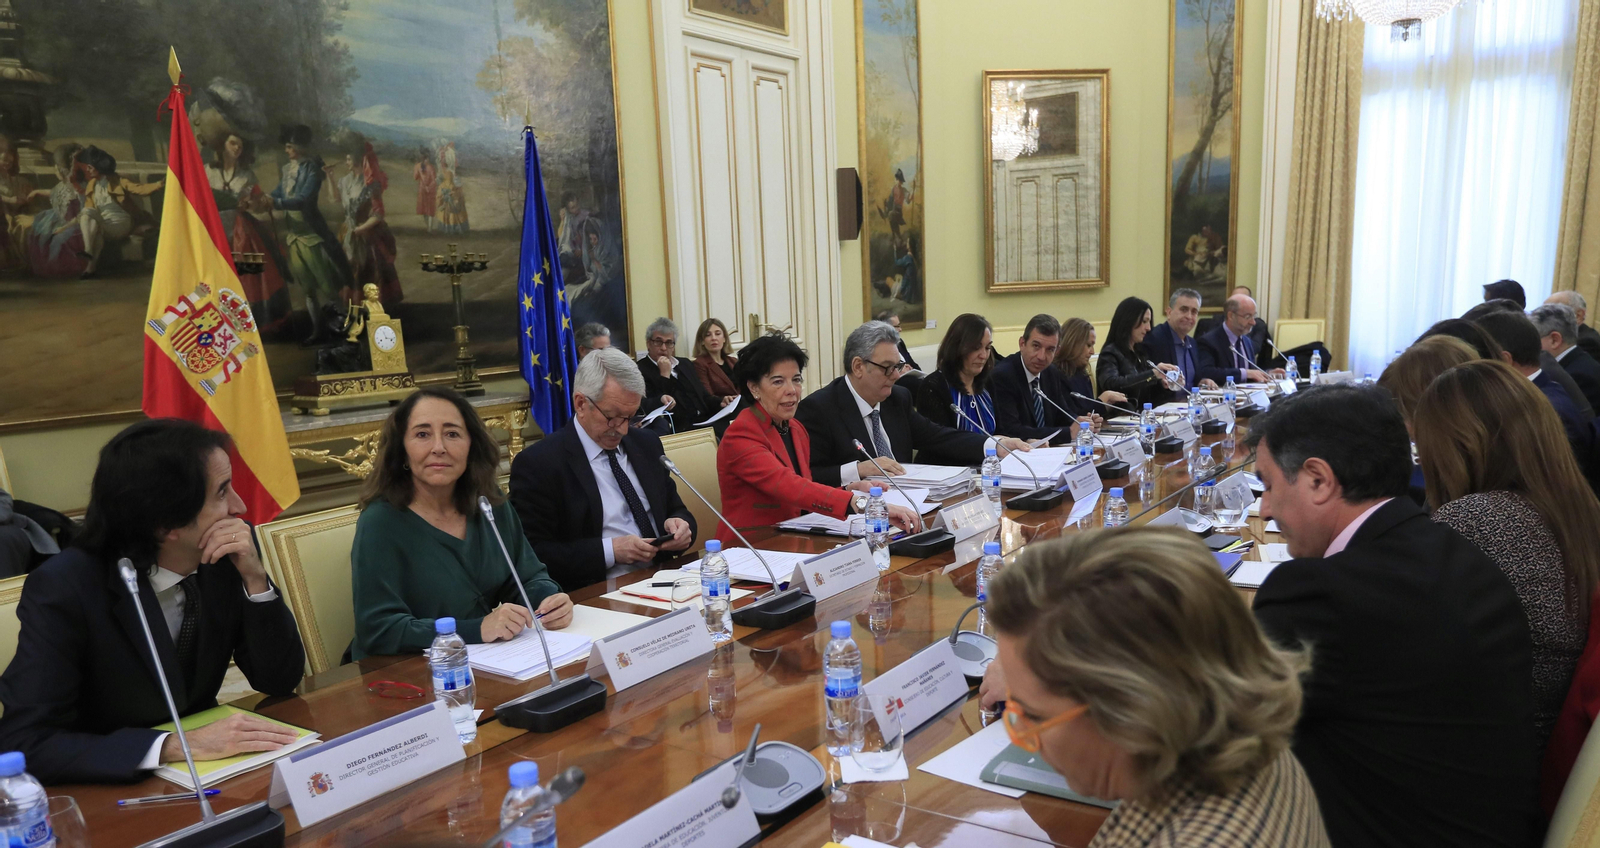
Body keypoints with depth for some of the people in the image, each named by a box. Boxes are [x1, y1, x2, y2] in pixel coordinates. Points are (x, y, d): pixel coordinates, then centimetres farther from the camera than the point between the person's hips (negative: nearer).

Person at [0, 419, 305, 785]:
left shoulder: (226, 560, -9)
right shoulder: (63, 589, -18)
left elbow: (281, 681, -5)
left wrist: (255, 577, -18)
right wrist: (175, 746, -31)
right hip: (108, 792, -3)